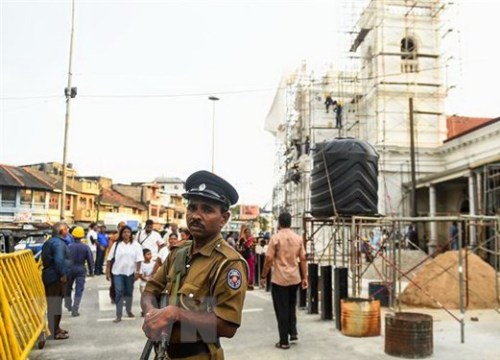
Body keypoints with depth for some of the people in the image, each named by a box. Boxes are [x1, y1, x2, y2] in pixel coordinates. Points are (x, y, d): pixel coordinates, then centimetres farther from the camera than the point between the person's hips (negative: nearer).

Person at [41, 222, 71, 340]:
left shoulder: (49, 241, 16)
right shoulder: (58, 243, -16)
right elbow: (59, 260, -28)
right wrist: (63, 274, -22)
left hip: (49, 275, 10)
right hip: (56, 277, -10)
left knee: (52, 304, 18)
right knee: (55, 305, -5)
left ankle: (55, 328, 29)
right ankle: (53, 333, -1)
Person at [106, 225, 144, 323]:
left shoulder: (135, 244, -2)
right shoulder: (116, 244, 1)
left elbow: (139, 259, -4)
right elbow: (109, 259, 2)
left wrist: (137, 272, -10)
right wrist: (107, 272, 0)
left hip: (130, 272, 1)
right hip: (117, 272, 0)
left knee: (129, 292, 14)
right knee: (119, 293, -5)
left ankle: (129, 310, 34)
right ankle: (118, 315, -2)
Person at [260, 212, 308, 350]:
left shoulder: (275, 237, -10)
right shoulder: (298, 238, 3)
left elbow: (269, 259, -12)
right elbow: (303, 259, 3)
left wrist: (263, 277, -2)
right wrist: (305, 278, 10)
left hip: (279, 279, -4)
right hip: (295, 278, 5)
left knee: (281, 310, 3)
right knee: (291, 307, 24)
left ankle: (284, 342, 8)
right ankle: (293, 332, 21)